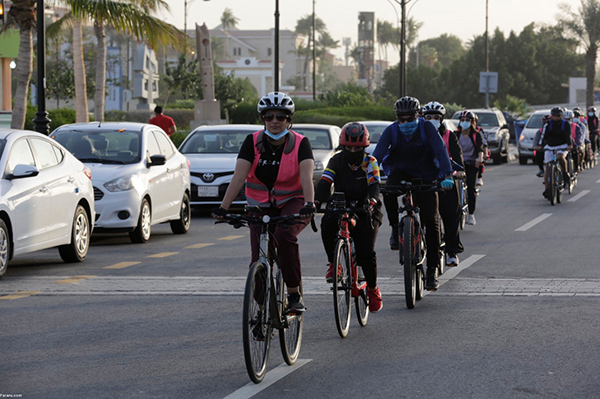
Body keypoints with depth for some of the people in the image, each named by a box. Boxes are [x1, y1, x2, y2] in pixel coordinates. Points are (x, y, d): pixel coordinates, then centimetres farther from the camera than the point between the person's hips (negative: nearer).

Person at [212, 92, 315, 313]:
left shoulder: (300, 143, -11)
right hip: (261, 207, 2)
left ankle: (295, 294, -22)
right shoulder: (253, 142, -7)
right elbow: (239, 176, -16)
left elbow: (306, 177, -25)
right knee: (259, 262, -8)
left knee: (284, 235, -34)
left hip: (293, 203, -2)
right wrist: (223, 208, -30)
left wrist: (309, 204, -45)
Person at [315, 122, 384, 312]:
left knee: (366, 252, -17)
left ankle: (373, 288, 8)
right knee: (328, 224, -34)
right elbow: (325, 183, -16)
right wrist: (316, 200, -36)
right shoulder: (336, 161, -2)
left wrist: (371, 200, -41)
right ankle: (333, 262, -14)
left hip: (365, 212, -1)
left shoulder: (370, 162, -4)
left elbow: (374, 185, -19)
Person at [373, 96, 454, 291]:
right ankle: (395, 228, -10)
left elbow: (441, 151, -23)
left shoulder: (427, 128, -15)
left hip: (425, 176, -1)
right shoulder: (391, 131, -13)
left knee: (431, 222, -8)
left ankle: (432, 270, -2)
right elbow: (377, 154, -22)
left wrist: (447, 176, -37)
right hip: (400, 172, 1)